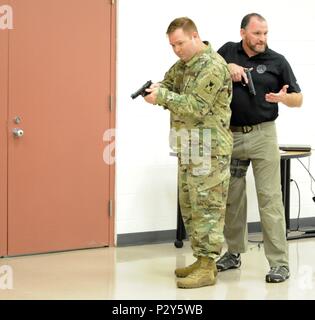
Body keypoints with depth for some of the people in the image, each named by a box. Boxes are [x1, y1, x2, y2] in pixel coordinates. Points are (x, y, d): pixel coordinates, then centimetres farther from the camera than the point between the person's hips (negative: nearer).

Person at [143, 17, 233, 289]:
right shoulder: (185, 63, 15)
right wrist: (158, 90, -4)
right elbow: (169, 83, 19)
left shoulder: (213, 66, -14)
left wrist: (162, 97, -20)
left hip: (209, 149, -9)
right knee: (189, 207, 12)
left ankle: (207, 268, -4)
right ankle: (201, 260, 20)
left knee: (207, 207, -7)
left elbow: (196, 106, -19)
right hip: (188, 148, 9)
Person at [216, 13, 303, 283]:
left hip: (262, 136, -3)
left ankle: (280, 263, -6)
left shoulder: (277, 61, 0)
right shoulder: (228, 51, 7)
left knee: (270, 198, -7)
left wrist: (285, 98, -21)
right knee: (232, 198, 10)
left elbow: (298, 99, 3)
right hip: (230, 136, 3)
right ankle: (234, 253, 25)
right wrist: (227, 67, -6)